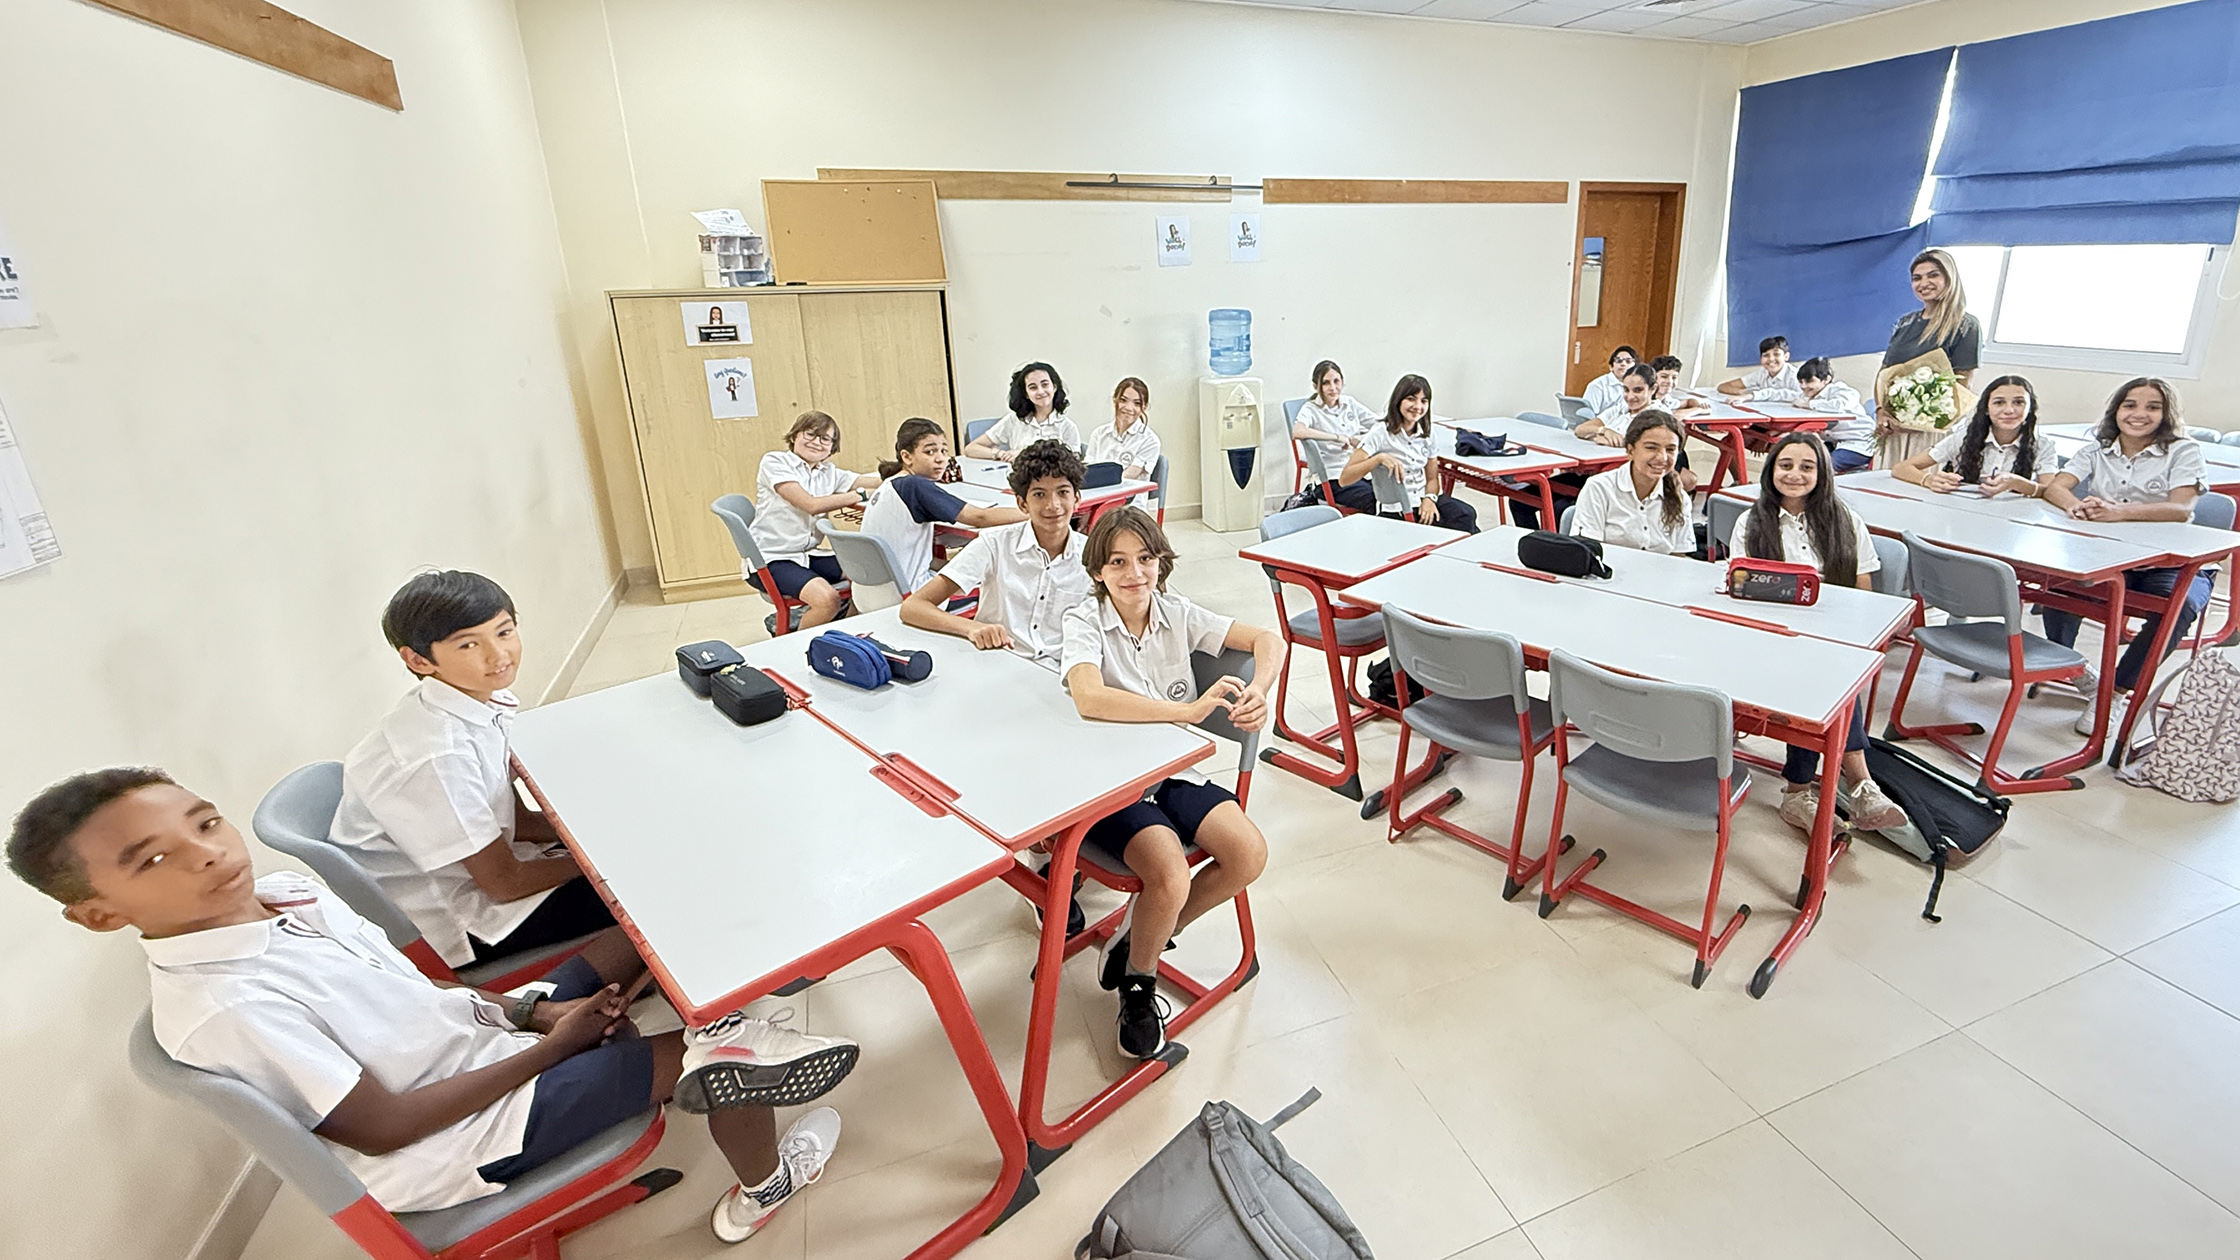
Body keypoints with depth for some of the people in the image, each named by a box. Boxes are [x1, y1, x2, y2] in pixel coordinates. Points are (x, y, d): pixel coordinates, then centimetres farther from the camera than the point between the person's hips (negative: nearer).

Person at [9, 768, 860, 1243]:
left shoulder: (285, 892, -1)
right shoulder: (228, 1006, -27)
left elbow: (411, 997, 10)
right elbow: (381, 1127, -22)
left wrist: (534, 1012, -3)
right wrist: (548, 1048, -16)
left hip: (475, 1045, 9)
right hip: (451, 1146, -8)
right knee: (715, 1058, -11)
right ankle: (763, 1185, 17)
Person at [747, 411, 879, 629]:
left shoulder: (830, 473, 11)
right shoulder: (775, 462, -6)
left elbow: (881, 481, -1)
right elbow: (811, 505, -19)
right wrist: (861, 495, -17)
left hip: (809, 555, 7)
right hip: (769, 560, -7)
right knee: (828, 599, -30)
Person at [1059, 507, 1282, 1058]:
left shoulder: (1177, 614, 1)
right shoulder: (1084, 621, -11)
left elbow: (1268, 639, 0)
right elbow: (1088, 698, -32)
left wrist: (1257, 692, -23)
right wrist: (1192, 709, -38)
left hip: (1175, 771, 5)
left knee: (1250, 853, -14)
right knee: (1171, 877, -27)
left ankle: (1141, 938, 10)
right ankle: (1137, 984, 8)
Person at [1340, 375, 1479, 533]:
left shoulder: (1427, 435, 10)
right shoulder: (1380, 434, -8)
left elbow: (1431, 478, 17)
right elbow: (1344, 479, -16)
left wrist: (1429, 498, -5)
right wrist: (1379, 458, -28)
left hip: (1423, 504, 6)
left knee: (1467, 514, -25)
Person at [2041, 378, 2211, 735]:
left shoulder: (2183, 451, -1)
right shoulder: (2098, 449, 10)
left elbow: (2182, 510, -16)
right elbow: (2054, 487, -6)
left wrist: (2119, 512, -37)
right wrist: (2077, 506, -31)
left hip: (2170, 564, -2)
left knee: (2178, 604, -33)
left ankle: (2114, 692, -20)